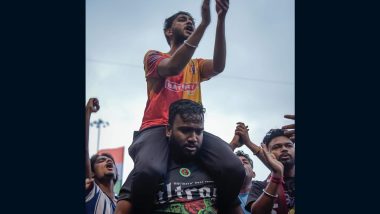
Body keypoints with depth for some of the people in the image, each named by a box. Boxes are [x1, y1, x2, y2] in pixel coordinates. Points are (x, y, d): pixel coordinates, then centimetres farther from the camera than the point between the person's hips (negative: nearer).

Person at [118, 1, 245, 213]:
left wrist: (221, 20, -11)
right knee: (149, 170, -40)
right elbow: (173, 67, -12)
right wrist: (204, 23, -18)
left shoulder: (197, 65, 26)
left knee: (234, 170, -27)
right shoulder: (154, 56, 13)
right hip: (157, 128, -4)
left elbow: (219, 66, 1)